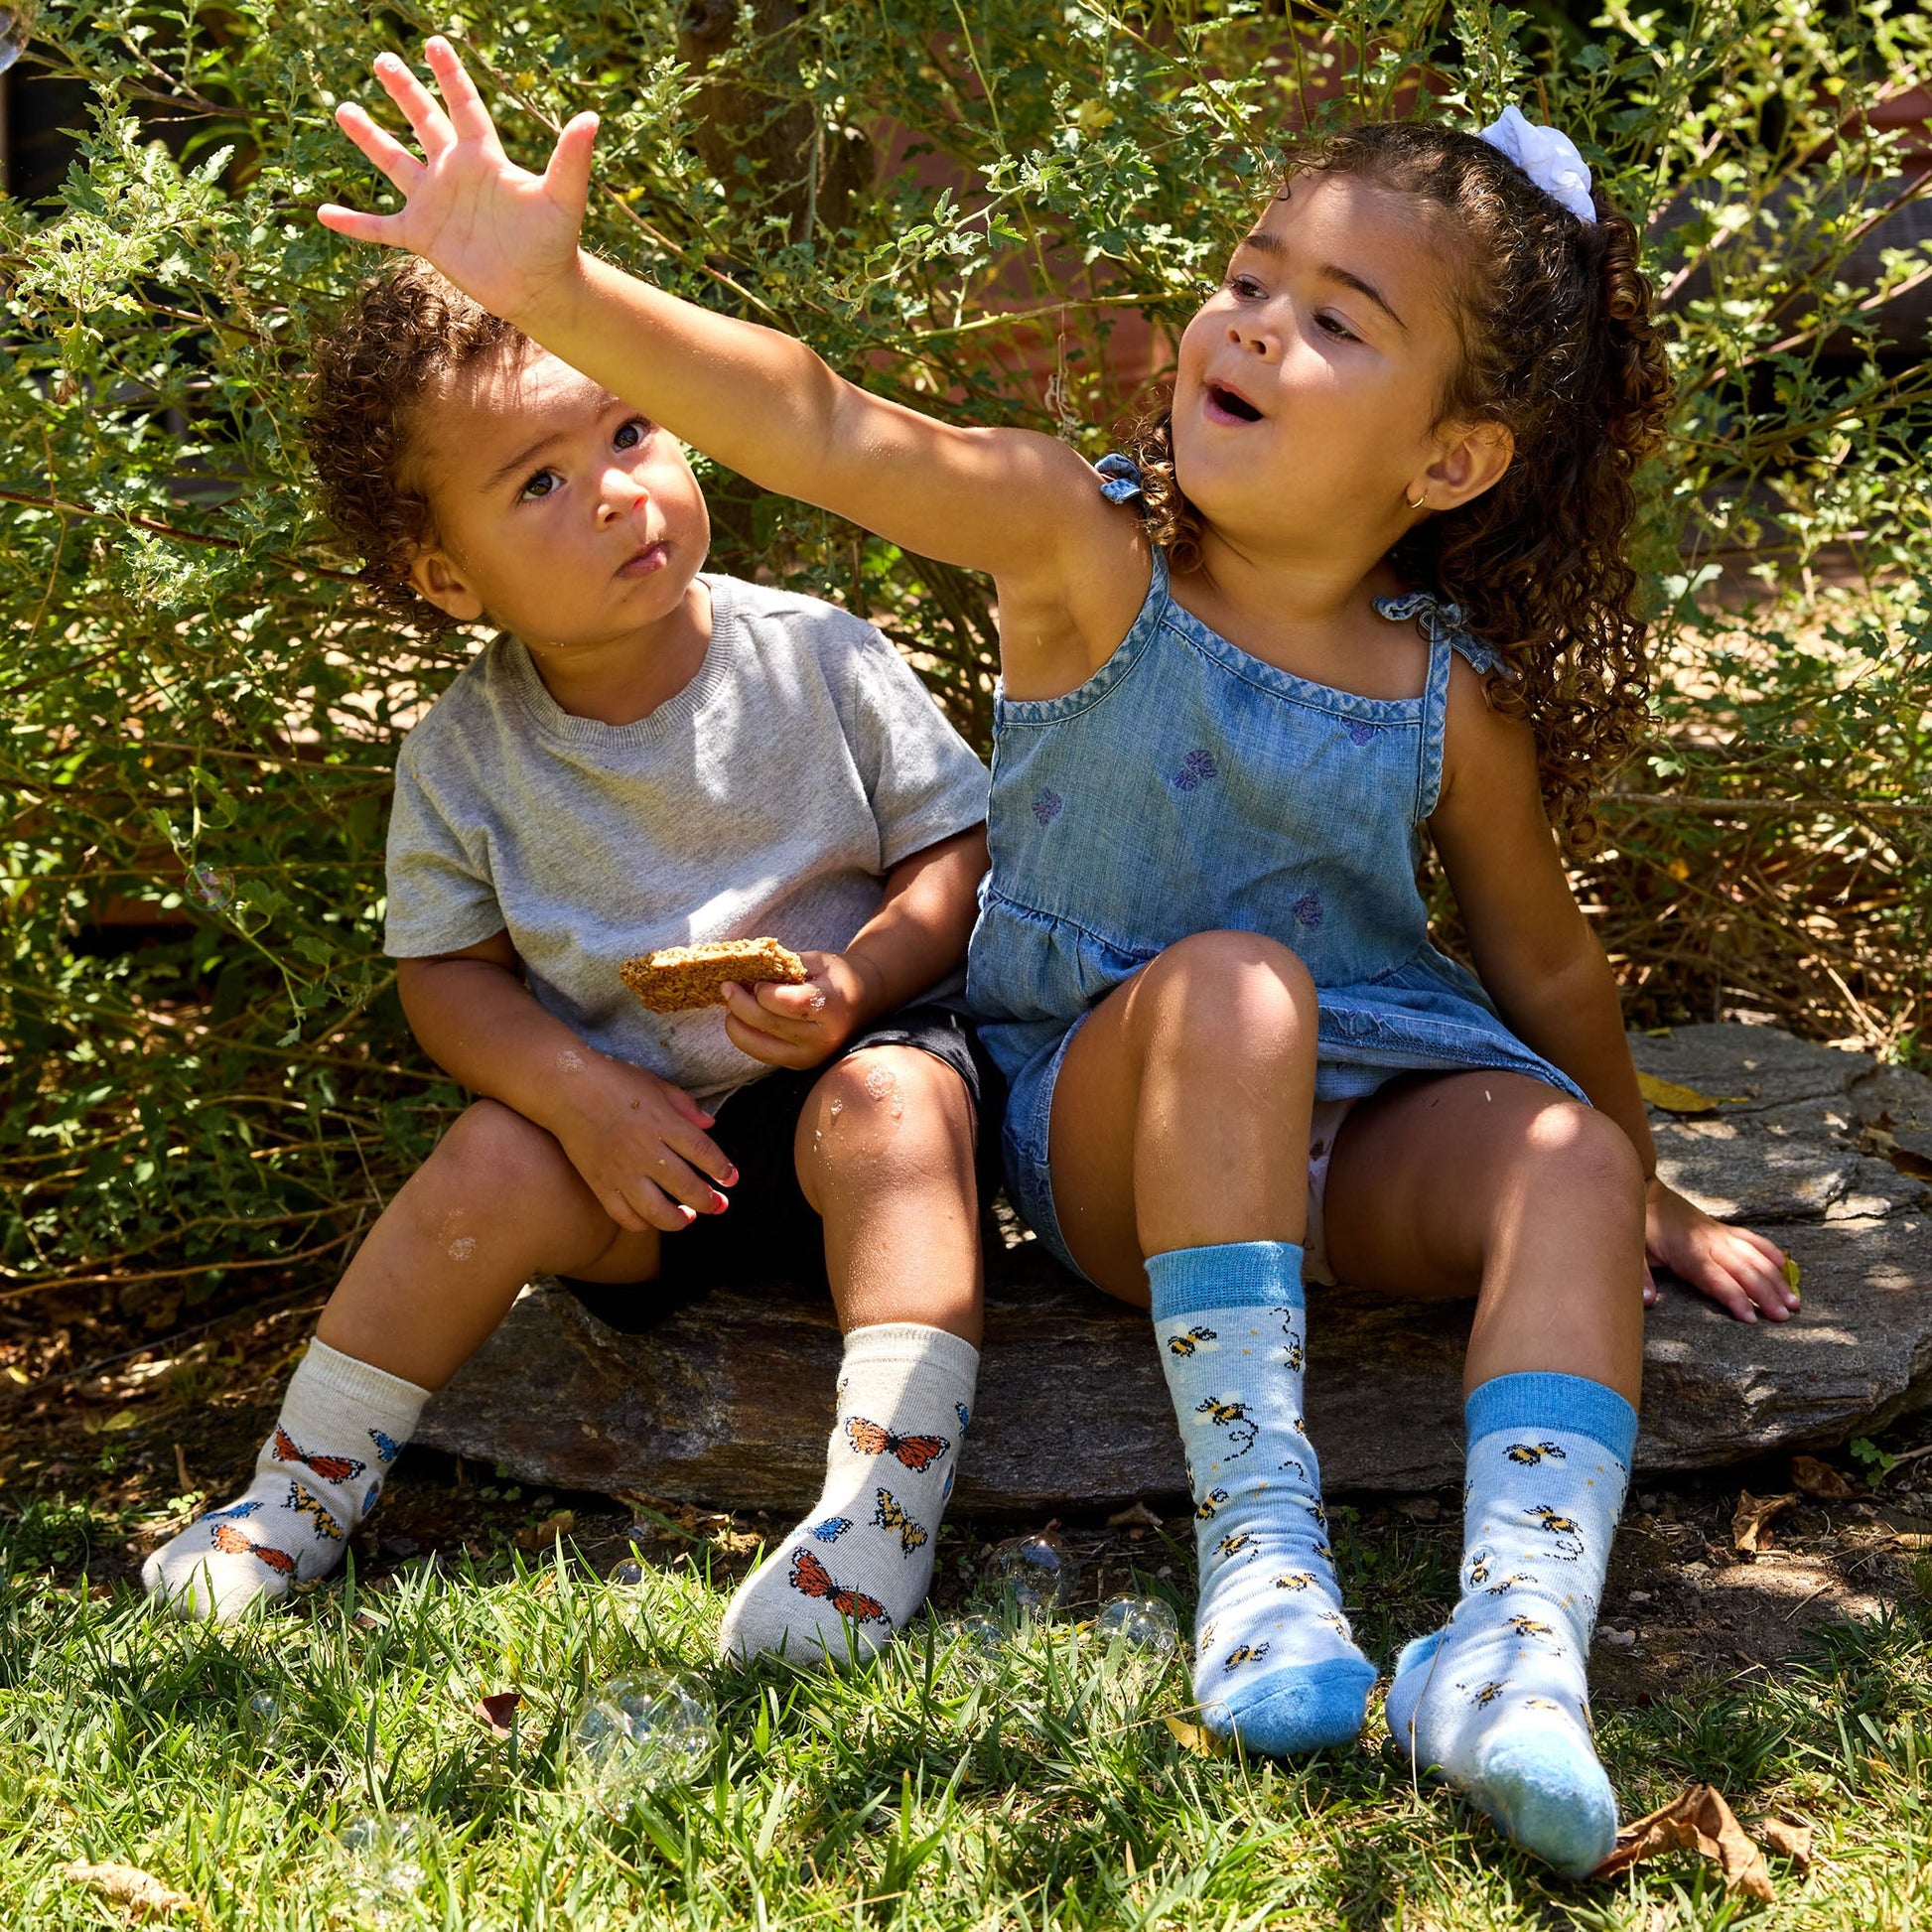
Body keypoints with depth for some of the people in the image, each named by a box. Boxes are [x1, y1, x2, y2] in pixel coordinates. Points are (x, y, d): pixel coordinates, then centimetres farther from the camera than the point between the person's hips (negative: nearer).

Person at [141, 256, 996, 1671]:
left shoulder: (820, 660, -8)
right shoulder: (467, 758, -5)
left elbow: (962, 847, -4)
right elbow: (447, 974, 1)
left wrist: (854, 985, -23)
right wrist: (581, 1094, -17)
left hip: (852, 1058, -2)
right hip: (628, 1121, 2)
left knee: (888, 1107, -32)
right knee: (494, 1168, -22)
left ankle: (884, 1494, -38)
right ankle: (303, 1493, -6)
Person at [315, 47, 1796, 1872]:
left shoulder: (1454, 704, -4)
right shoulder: (1084, 551, -11)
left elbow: (1543, 970, 12)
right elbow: (823, 429, -28)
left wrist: (1646, 1203, 21)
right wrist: (559, 286, -43)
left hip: (1349, 1140, 3)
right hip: (1105, 1122, -2)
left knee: (1564, 1156, -24)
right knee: (1230, 983, -33)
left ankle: (1520, 1628, -38)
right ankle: (1254, 1535, -34)